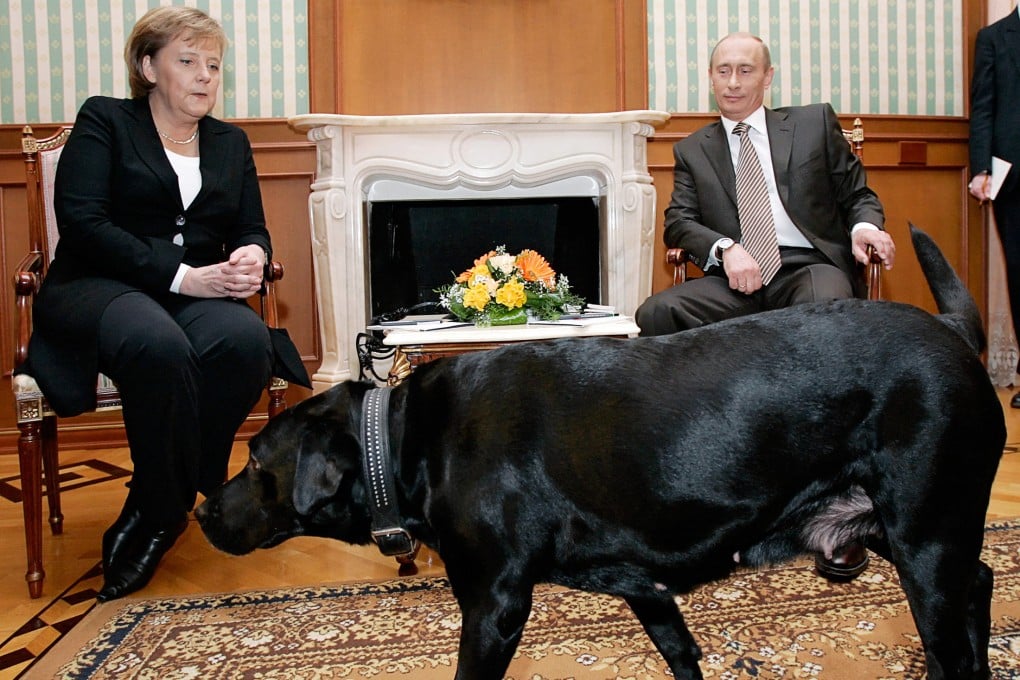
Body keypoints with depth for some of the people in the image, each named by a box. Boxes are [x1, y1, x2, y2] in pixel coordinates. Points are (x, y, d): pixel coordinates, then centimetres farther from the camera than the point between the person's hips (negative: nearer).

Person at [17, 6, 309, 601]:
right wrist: (179, 276, -19)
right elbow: (81, 219, -9)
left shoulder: (231, 143, 20)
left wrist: (252, 256, -12)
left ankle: (153, 512, -18)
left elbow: (253, 230, 16)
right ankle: (171, 502, -18)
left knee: (246, 340, -33)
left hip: (199, 293, 4)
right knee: (159, 345, -40)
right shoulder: (104, 121, 5)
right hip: (98, 286, -4)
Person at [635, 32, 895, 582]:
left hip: (810, 266, -2)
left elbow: (858, 193, 18)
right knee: (657, 314, -29)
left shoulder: (815, 122, 19)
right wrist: (725, 248, -13)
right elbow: (677, 222, 8)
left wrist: (864, 224, -6)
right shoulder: (693, 150, 21)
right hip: (736, 281, 2)